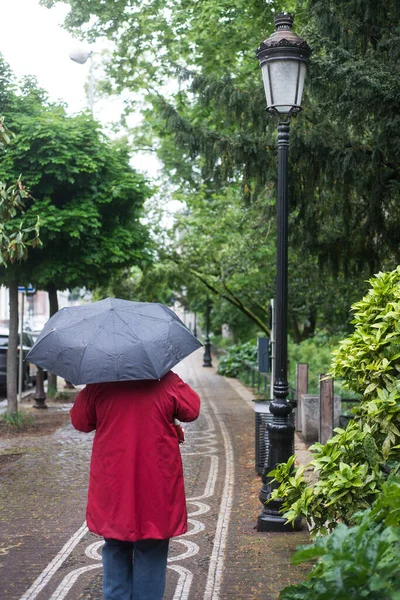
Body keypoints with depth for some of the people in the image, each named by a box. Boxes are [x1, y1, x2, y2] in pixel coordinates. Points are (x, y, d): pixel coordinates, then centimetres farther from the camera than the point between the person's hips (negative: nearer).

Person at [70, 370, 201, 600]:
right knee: (151, 551, 10)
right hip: (156, 486, -1)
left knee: (115, 549, 17)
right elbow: (192, 411, 2)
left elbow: (79, 421, 3)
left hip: (112, 486, 2)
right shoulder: (167, 381, -11)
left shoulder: (99, 384, -7)